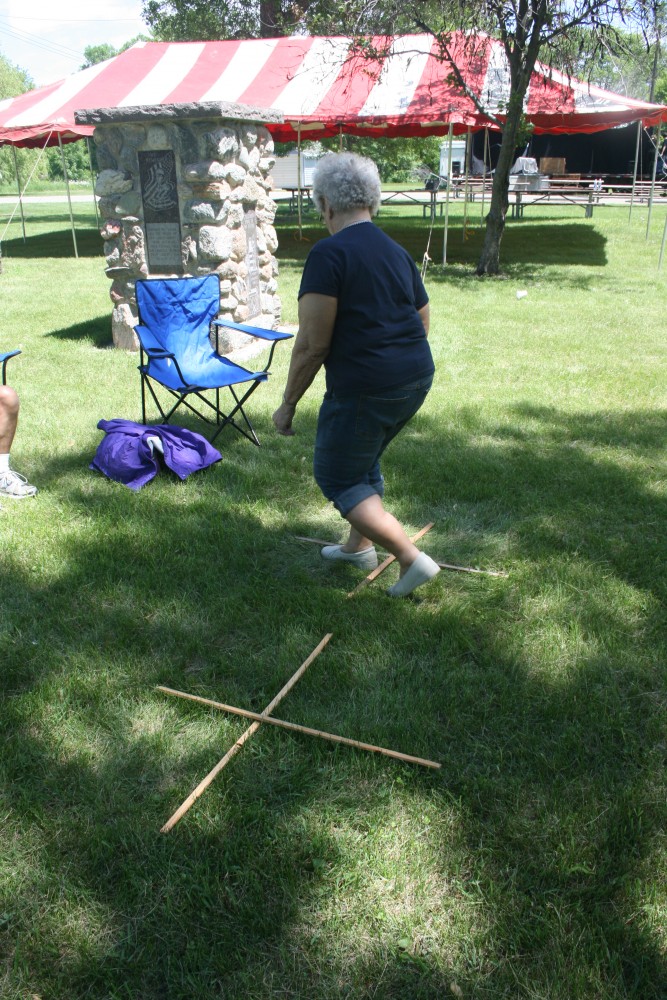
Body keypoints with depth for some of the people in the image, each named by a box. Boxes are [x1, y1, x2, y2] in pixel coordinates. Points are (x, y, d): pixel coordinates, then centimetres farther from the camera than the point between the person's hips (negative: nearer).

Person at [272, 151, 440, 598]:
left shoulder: (329, 254, -12)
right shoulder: (398, 252, 12)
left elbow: (312, 345, -16)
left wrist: (288, 404, -7)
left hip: (364, 389, -9)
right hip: (417, 379, 9)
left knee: (337, 476, 8)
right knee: (364, 458, 27)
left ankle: (412, 558, 1)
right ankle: (359, 546, 40)